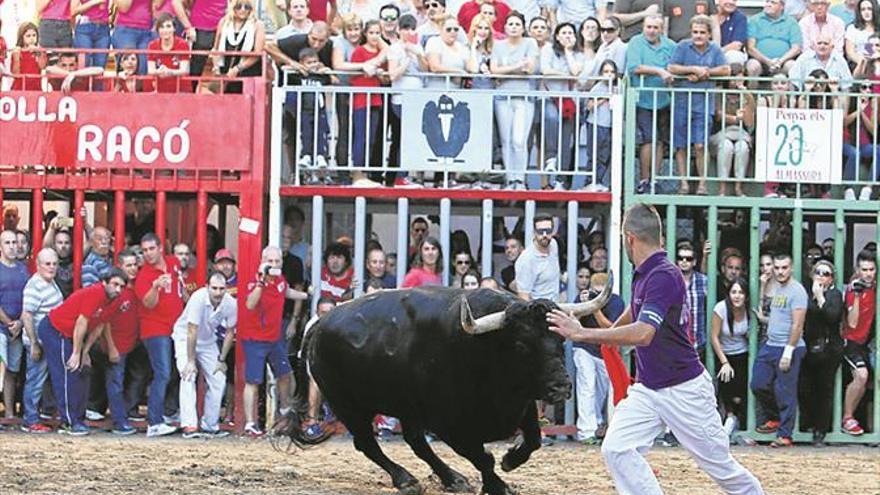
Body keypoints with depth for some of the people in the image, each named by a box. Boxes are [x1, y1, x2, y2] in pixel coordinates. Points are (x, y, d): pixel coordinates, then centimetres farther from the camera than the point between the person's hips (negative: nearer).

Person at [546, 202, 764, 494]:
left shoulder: (663, 276, -22)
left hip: (684, 390, -8)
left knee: (719, 465, 3)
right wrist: (612, 333, 50)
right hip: (647, 390, 8)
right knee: (616, 449, -11)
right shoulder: (642, 275, 6)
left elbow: (643, 333, -36)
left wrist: (581, 334, -36)